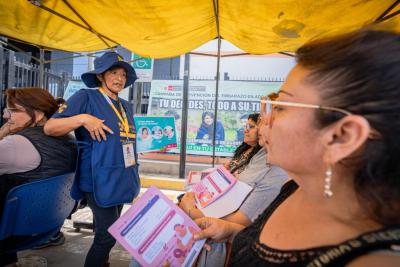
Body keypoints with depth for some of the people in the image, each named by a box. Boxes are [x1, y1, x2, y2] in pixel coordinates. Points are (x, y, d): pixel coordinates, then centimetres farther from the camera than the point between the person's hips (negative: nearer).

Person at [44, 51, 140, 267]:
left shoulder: (126, 106, 13)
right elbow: (49, 128, -12)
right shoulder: (86, 97, -8)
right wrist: (82, 118, -25)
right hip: (100, 180, -7)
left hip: (121, 179, 7)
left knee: (109, 229, 20)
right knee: (108, 234, -3)